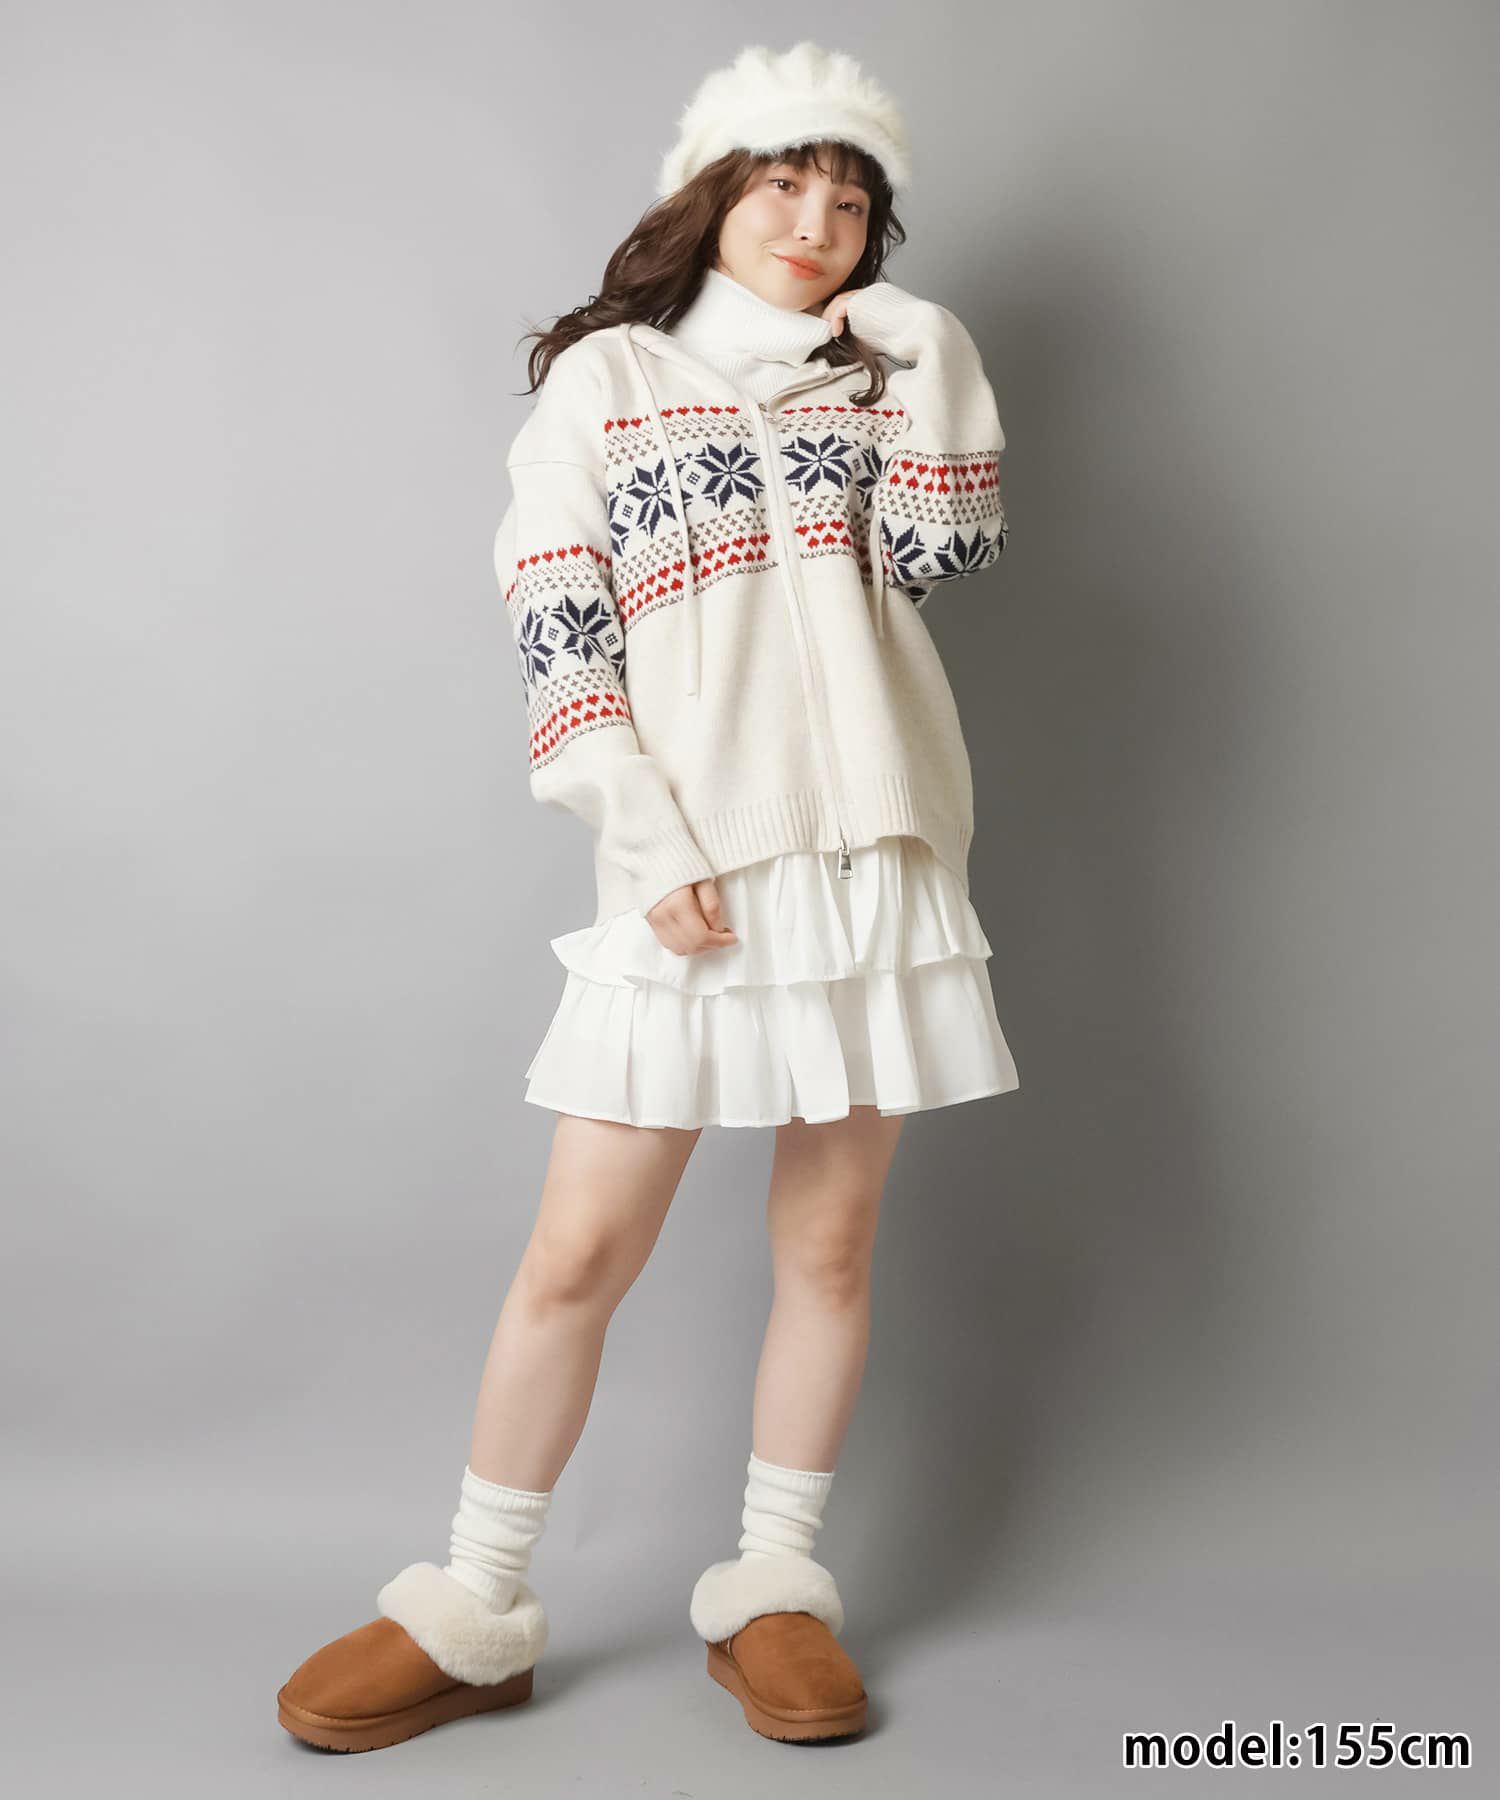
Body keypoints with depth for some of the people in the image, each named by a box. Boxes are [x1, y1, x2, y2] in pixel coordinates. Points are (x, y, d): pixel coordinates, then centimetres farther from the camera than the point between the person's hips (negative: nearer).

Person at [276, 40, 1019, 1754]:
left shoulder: (886, 375, 18)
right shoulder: (607, 376, 7)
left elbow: (939, 554, 0)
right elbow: (557, 627, -3)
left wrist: (931, 356, 2)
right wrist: (652, 840, -12)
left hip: (873, 850, 4)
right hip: (688, 875, -3)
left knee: (830, 1242, 6)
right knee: (579, 1251, -2)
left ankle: (772, 1591, 20)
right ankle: (475, 1610, 13)